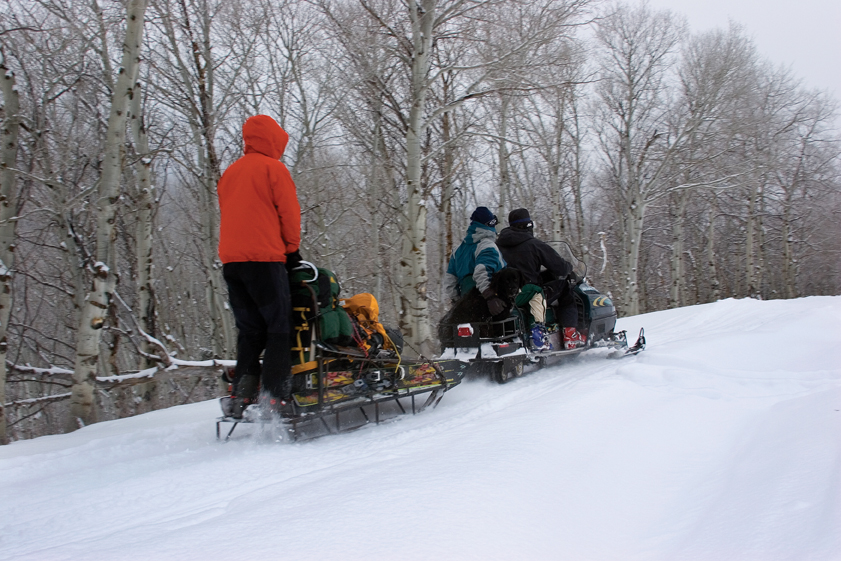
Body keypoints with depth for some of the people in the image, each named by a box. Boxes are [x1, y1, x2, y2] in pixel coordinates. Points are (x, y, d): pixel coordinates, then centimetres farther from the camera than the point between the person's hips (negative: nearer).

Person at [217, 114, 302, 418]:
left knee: (249, 330, 11)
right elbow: (289, 211, -5)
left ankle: (241, 395, 3)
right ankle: (276, 393, -10)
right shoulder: (273, 168, -2)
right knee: (278, 327, -3)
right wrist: (292, 249, 8)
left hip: (230, 259, 7)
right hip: (264, 258, -7)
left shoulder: (230, 172, 19)